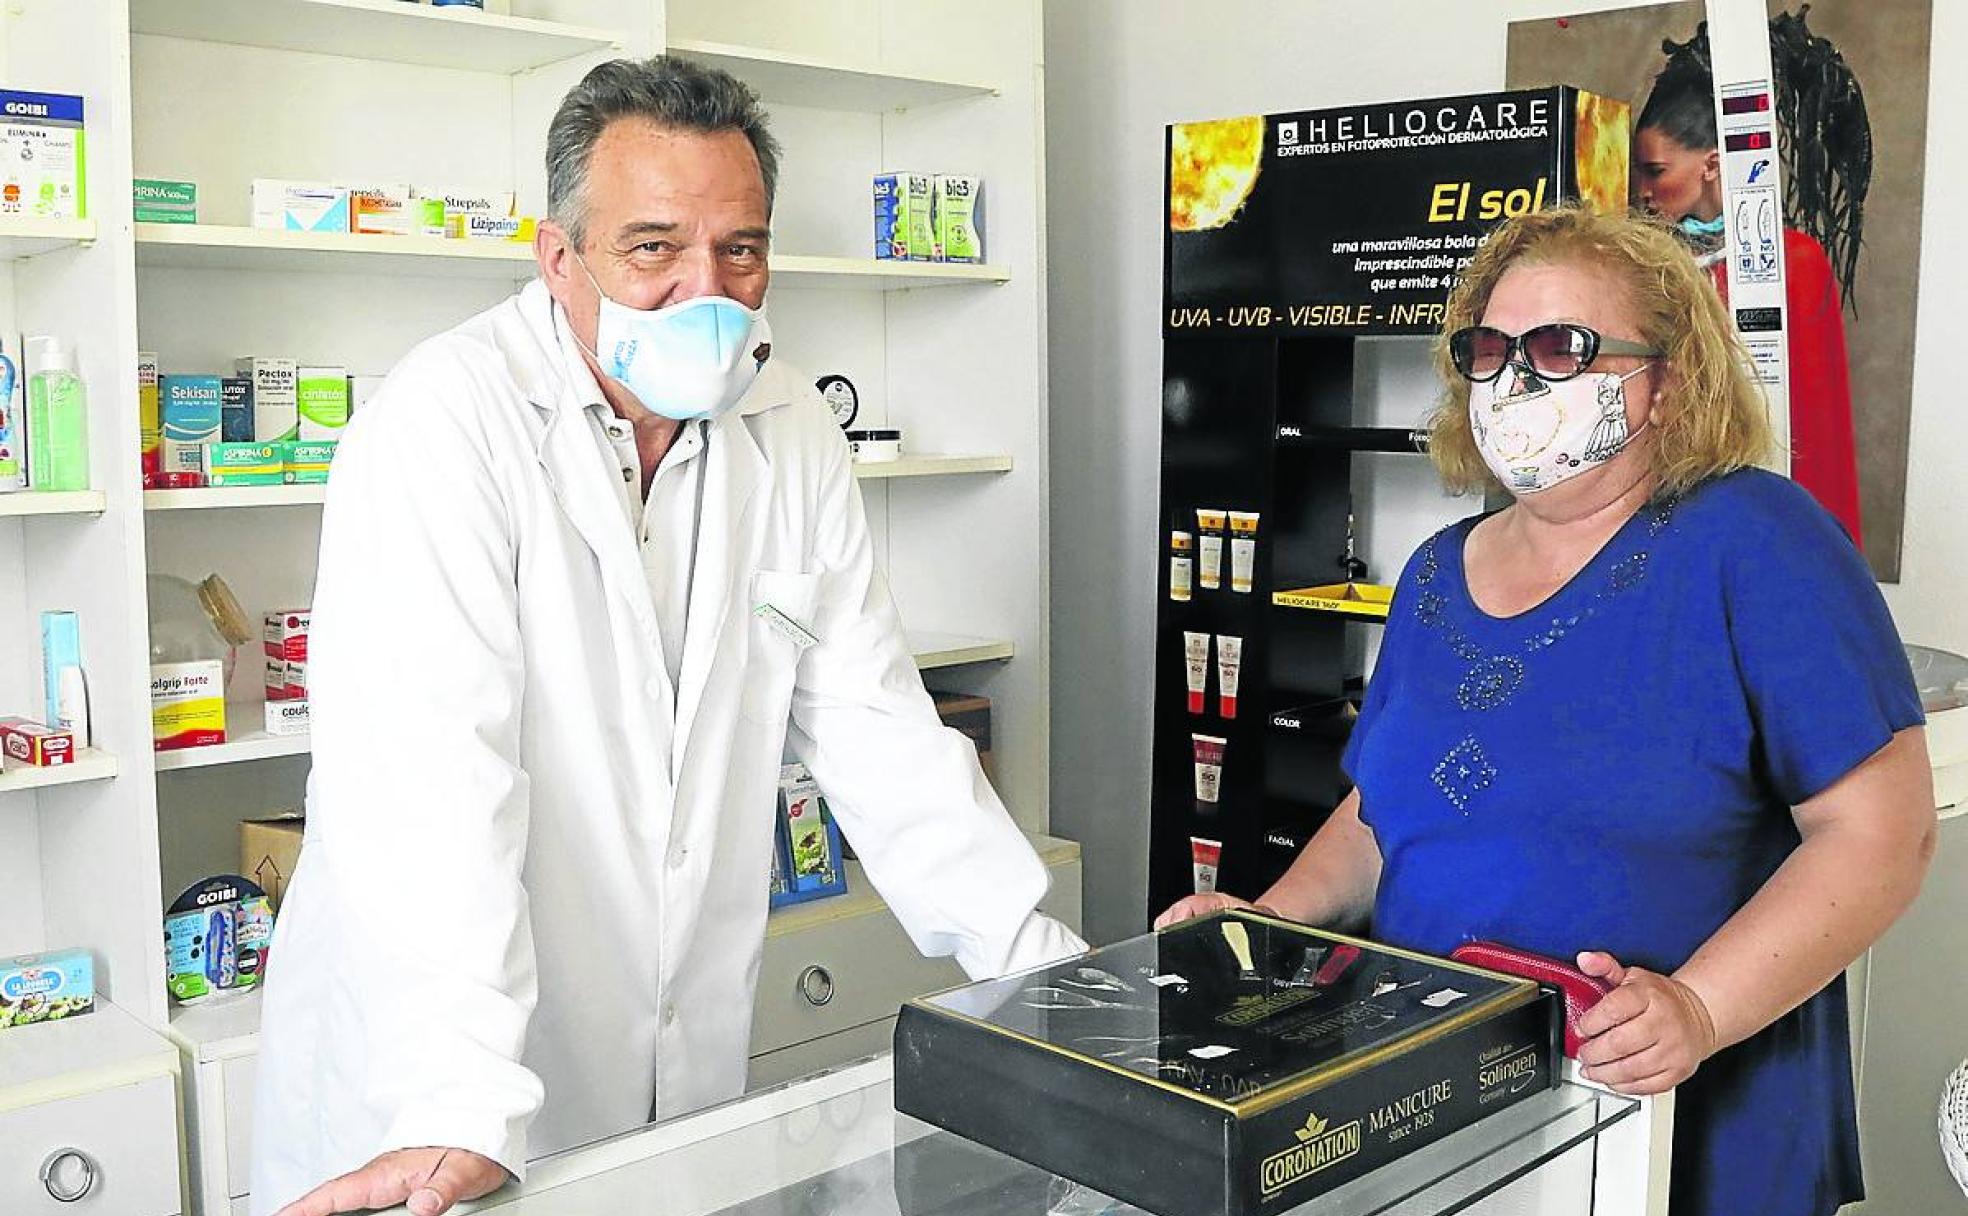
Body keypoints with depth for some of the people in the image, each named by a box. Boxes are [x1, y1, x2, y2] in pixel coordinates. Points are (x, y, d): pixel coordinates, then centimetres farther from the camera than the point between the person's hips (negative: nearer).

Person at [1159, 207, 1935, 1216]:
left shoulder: (1752, 543, -11)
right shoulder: (1438, 575, 7)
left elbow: (1881, 831, -15)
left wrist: (1701, 1008, -25)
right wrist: (1272, 919, -1)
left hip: (1684, 1123, -5)